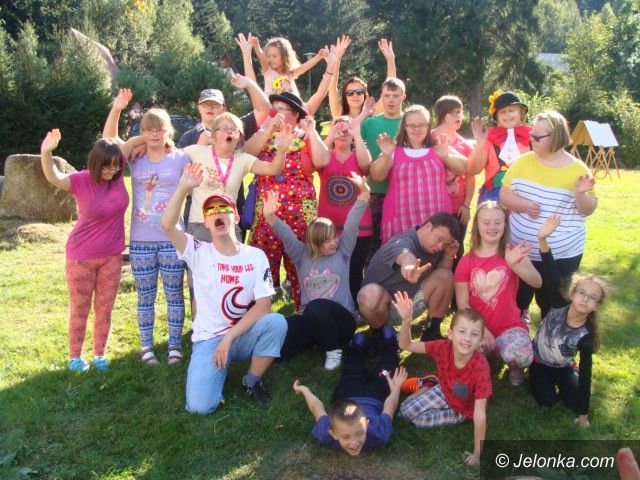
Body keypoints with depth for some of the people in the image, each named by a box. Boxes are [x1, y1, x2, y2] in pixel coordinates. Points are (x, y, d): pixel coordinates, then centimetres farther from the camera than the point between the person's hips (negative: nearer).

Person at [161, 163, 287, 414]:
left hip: (244, 335, 2)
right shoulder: (199, 253, -4)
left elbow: (263, 305, -12)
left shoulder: (256, 256, -3)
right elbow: (168, 225, -22)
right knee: (200, 406, -22)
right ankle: (219, 367, 12)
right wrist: (183, 188, -36)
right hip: (208, 338, -1)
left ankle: (252, 380, -5)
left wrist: (229, 337, -20)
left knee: (276, 321, -31)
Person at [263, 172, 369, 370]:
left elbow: (352, 224, -6)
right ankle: (314, 341, 1)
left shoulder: (342, 251, 5)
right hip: (308, 319, 0)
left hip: (340, 318, 0)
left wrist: (364, 194, -19)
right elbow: (287, 236, -7)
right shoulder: (302, 255, 7)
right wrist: (270, 217, -27)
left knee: (316, 307, -36)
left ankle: (334, 349, -12)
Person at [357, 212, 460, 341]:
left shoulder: (434, 247, -3)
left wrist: (449, 256, -12)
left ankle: (432, 331, 0)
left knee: (445, 275, -10)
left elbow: (443, 270, 9)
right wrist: (409, 267, -76)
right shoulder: (402, 243, -28)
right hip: (383, 306, -7)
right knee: (371, 293, -40)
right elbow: (405, 256, -52)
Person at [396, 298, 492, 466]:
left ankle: (460, 417, 12)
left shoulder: (480, 368, -39)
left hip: (465, 408, -3)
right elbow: (406, 345, -21)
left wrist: (477, 453, -31)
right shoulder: (443, 347, -29)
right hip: (444, 392, 4)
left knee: (419, 420, -11)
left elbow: (480, 414, -35)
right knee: (405, 410, -5)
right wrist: (406, 320, -41)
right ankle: (428, 386, 18)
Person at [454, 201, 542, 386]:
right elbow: (462, 304, -2)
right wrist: (481, 329, -14)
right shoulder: (466, 262, -1)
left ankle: (515, 368, 8)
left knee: (521, 356, -32)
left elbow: (537, 282, -21)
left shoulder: (513, 252, -2)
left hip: (510, 326, -1)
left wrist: (514, 264, -40)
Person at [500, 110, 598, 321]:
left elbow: (589, 210, -1)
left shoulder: (578, 169, -5)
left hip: (562, 256, -1)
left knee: (552, 305, 12)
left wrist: (580, 194, -22)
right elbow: (504, 194, 1)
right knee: (516, 301, 11)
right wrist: (524, 205, -18)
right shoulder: (523, 161, -1)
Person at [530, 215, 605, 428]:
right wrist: (542, 239, -55)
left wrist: (584, 413, -21)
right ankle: (543, 379, 17)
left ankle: (558, 381, 17)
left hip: (564, 367, 1)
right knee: (546, 401, -15)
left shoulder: (586, 335, -26)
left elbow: (585, 373, -22)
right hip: (539, 361, -1)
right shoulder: (560, 305, -27)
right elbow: (552, 276, -40)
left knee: (575, 403, -14)